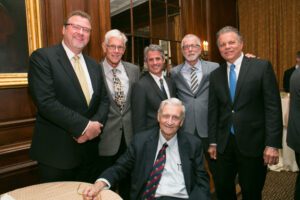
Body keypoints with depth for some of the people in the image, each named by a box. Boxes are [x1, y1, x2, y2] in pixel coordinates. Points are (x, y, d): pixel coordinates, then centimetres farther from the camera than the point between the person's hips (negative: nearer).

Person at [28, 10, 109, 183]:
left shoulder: (94, 65, 11)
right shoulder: (42, 57, -9)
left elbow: (104, 99, 9)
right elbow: (46, 102, -20)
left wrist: (96, 124, -10)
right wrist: (84, 126, -20)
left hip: (89, 148, 6)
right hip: (57, 150, -5)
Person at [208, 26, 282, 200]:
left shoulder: (262, 67, -4)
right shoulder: (215, 75, 7)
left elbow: (273, 107, -8)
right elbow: (213, 110, 8)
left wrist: (273, 144, -13)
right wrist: (213, 142, 8)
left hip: (253, 142, -3)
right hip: (224, 143, 4)